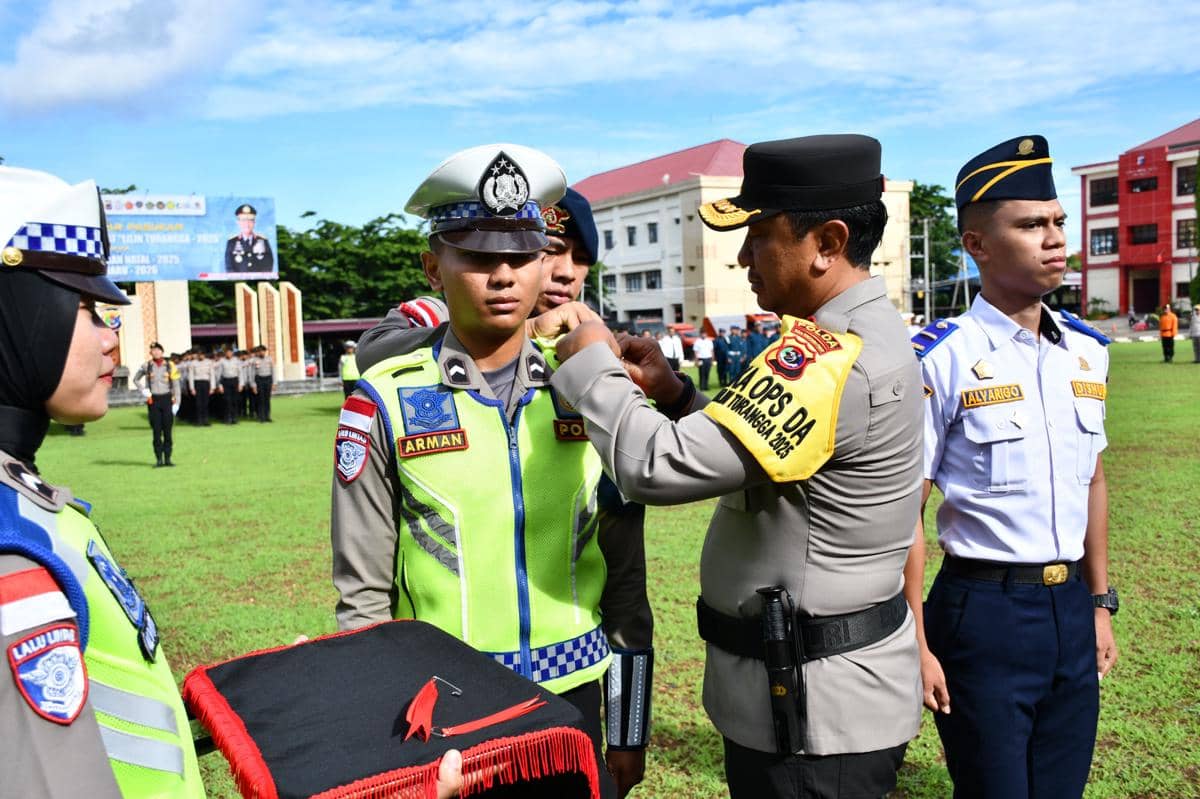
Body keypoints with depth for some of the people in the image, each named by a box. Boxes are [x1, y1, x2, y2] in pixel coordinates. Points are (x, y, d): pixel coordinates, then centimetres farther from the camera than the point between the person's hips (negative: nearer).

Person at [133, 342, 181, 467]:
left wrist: (176, 402, -3)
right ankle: (159, 459, 5)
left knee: (167, 430, 2)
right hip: (153, 400, 0)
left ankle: (167, 458, 8)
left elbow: (175, 385, 3)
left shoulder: (169, 365, 2)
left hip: (166, 399, 0)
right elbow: (136, 379, 18)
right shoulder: (146, 366, 3)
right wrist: (144, 391, 2)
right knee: (156, 431, 1)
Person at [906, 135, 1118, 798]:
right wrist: (916, 644, -13)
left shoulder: (1087, 351, 6)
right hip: (984, 611, -6)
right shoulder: (940, 359, -14)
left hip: (1072, 610, 6)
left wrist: (1099, 604, 16)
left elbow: (1092, 482, 15)